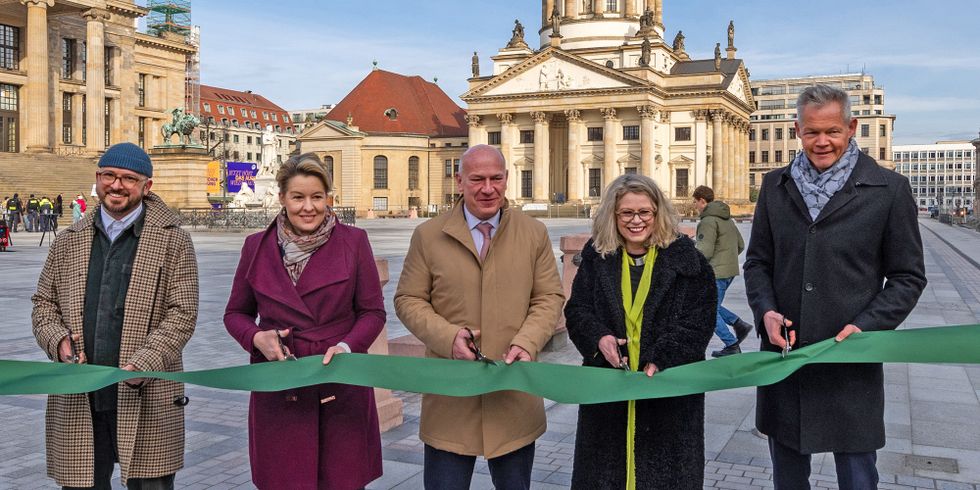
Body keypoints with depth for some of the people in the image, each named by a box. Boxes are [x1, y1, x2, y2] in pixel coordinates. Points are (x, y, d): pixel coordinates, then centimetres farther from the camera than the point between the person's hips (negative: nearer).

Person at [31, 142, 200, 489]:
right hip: (77, 400, 4)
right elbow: (43, 303, 18)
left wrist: (142, 365, -17)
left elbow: (183, 312, -6)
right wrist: (58, 340, -4)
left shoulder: (172, 240, 0)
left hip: (146, 401, -3)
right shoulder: (69, 242, 13)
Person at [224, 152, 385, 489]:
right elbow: (236, 313, 14)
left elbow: (373, 312, 3)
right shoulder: (257, 247, 5)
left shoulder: (353, 242, 0)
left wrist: (347, 346, -15)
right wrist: (256, 338, -6)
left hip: (341, 389, -1)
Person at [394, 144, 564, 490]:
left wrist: (527, 343, -13)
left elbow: (549, 298, 5)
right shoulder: (428, 235, 1)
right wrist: (447, 336, -15)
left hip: (515, 395, 2)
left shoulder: (534, 234, 5)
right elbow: (408, 300, 3)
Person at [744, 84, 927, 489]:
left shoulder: (889, 189, -3)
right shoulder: (775, 186, 6)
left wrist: (866, 327, -14)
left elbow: (908, 276, 0)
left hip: (851, 362, -3)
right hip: (783, 354, 3)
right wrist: (765, 310, -8)